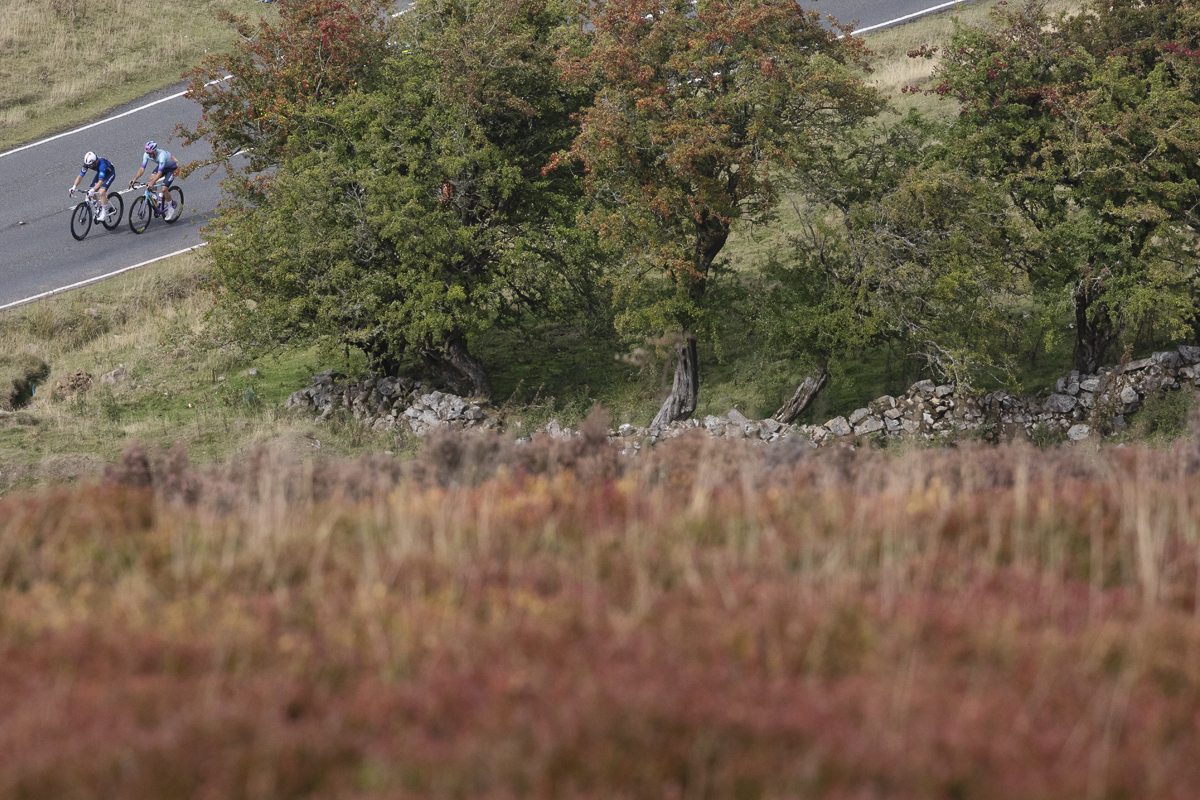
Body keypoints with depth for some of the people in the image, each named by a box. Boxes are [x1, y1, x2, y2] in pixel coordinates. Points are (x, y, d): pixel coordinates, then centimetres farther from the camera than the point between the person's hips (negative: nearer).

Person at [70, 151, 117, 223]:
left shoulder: (101, 164, -41)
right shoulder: (87, 164, -22)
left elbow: (100, 181, -46)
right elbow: (80, 176, -20)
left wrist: (92, 190, -58)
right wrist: (74, 187, -34)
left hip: (110, 173, -7)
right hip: (100, 173, 7)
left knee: (101, 192, -27)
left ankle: (104, 213, -14)